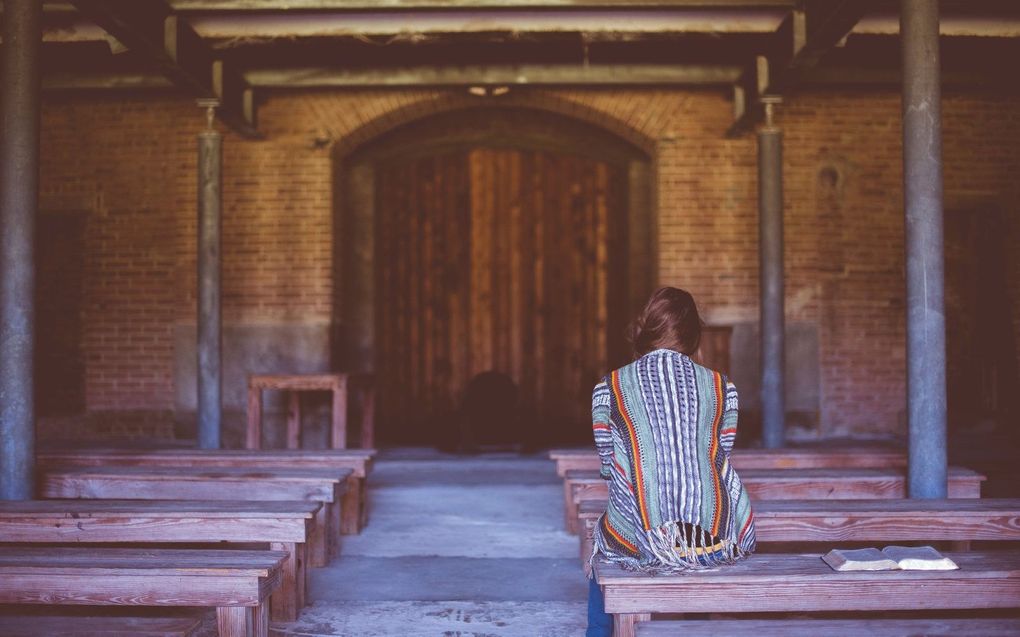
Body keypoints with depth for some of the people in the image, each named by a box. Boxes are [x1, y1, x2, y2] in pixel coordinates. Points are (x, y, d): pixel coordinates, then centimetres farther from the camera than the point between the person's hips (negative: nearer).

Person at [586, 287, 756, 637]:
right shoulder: (721, 387, 7)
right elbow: (720, 462, 14)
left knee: (600, 542, 33)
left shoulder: (609, 388, 3)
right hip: (714, 539, 1)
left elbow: (608, 467, 10)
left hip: (638, 539, -1)